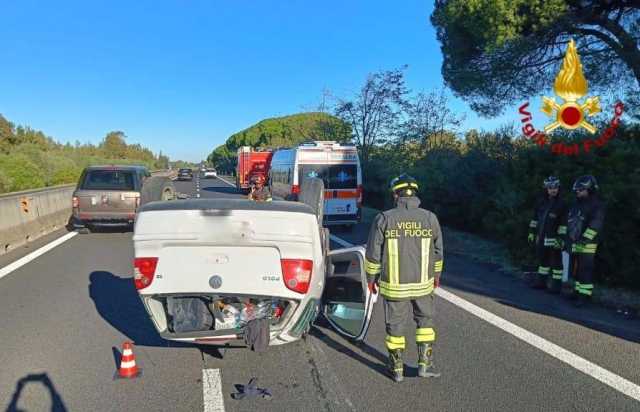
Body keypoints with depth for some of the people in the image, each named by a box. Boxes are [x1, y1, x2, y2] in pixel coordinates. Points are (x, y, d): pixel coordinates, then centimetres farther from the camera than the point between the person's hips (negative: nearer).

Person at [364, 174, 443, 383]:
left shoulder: (384, 219, -10)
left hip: (393, 285, -1)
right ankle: (424, 364, 22)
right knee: (425, 321, 21)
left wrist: (371, 277, 7)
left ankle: (396, 369, 24)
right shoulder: (430, 218, -3)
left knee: (395, 325, 12)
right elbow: (437, 251, 8)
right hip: (423, 284, 2)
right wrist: (436, 274, 23)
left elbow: (373, 253, -7)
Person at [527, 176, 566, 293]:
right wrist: (532, 232, 15)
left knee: (556, 261, 1)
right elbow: (535, 218, 15)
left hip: (553, 238, -5)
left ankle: (556, 284, 9)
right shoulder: (541, 202, 7)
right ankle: (541, 281, 26)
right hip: (541, 237, 6)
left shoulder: (561, 204, -8)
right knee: (542, 260, 15)